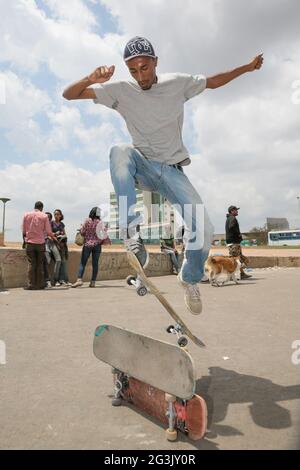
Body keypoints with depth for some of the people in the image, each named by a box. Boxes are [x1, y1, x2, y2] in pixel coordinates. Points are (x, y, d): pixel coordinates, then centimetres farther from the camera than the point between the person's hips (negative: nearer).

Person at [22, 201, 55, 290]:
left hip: (30, 242, 1)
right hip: (40, 242, -1)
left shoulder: (26, 215, 4)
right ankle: (40, 284, 9)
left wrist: (25, 238, 22)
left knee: (31, 264, 3)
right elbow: (48, 231, -3)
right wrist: (53, 237, 15)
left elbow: (23, 230, 6)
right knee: (40, 264, 7)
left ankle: (31, 285, 0)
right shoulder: (44, 216, -1)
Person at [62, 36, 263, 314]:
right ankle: (131, 235, -37)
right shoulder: (121, 91, -4)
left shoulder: (178, 83, 2)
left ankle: (190, 278, 16)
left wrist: (247, 68, 19)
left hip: (172, 170, 1)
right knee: (119, 151, -35)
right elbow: (69, 95, -8)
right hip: (141, 168, 0)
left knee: (204, 229, -16)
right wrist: (91, 79, -28)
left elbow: (213, 82, 19)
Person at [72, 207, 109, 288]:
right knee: (95, 264, 6)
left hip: (87, 244, -1)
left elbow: (82, 232, -3)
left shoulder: (87, 221, -5)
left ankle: (79, 279, -11)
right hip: (97, 245, 1)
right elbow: (104, 233, -6)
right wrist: (104, 241, 10)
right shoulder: (100, 222, -2)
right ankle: (93, 282, 6)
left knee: (83, 263, 2)